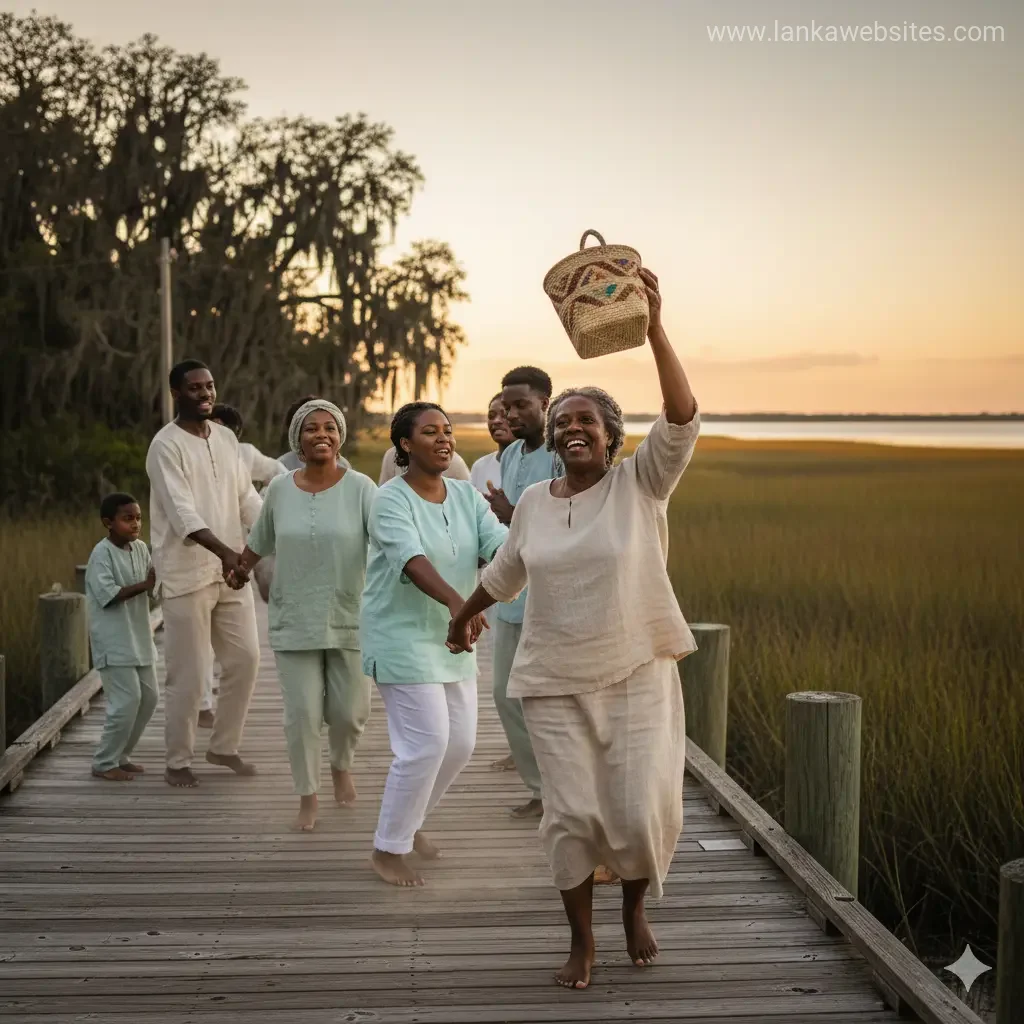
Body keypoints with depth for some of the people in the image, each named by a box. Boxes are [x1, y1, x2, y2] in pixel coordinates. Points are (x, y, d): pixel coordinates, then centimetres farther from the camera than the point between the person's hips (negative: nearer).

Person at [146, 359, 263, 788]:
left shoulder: (226, 438, 11)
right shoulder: (166, 445, -11)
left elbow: (246, 497, 12)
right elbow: (182, 511, -22)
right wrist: (224, 551, -35)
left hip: (231, 570, 6)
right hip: (186, 573, -6)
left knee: (245, 658, 7)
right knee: (188, 673, -2)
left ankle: (224, 746, 23)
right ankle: (178, 761, 11)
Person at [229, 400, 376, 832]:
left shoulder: (360, 488, -7)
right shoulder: (280, 490, 1)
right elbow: (260, 541, 20)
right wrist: (241, 569, 34)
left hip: (349, 620, -1)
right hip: (294, 621, 1)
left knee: (350, 710, 5)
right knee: (302, 713, 1)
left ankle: (341, 765, 38)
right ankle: (307, 797, 19)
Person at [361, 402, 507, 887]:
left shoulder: (467, 495, 4)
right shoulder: (391, 500, -15)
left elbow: (498, 544, -10)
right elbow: (412, 559, -32)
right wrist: (455, 600, -49)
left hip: (451, 637, 7)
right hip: (402, 634, -7)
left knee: (460, 743, 11)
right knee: (427, 743, -11)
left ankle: (409, 822, 35)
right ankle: (388, 851, 5)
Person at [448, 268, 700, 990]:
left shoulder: (640, 483, -4)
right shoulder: (534, 501, 5)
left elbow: (683, 421, -22)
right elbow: (505, 571, 23)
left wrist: (655, 329, -30)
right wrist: (463, 617, 37)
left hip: (638, 675, -2)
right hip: (555, 683, 2)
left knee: (643, 809, -6)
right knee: (571, 812, -1)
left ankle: (635, 908, 25)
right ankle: (582, 939, 18)